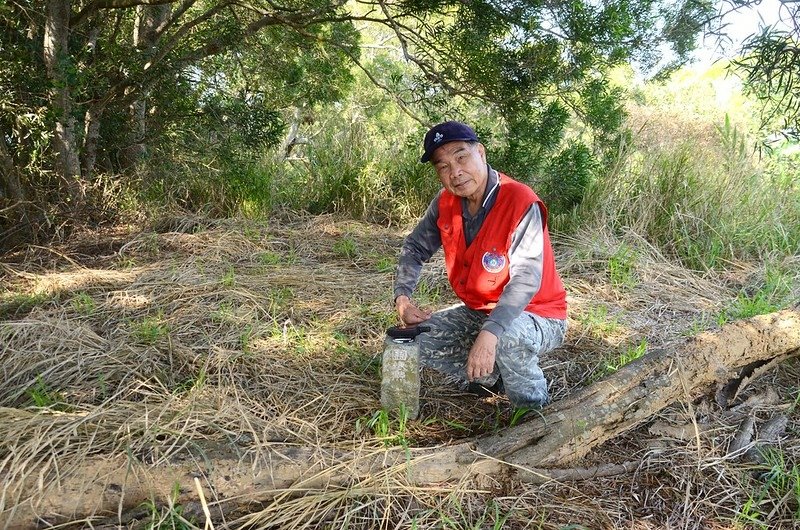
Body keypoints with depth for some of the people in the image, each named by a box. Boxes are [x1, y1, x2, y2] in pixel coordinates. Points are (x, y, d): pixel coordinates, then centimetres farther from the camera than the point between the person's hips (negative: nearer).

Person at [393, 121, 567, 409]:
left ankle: (532, 406, -7)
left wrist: (489, 333, -45)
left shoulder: (522, 204, -26)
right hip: (477, 312, 7)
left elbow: (525, 279, -34)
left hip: (537, 317, -7)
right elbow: (415, 247, 4)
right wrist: (402, 298, -13)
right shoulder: (445, 202, -6)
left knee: (504, 335, -39)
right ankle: (492, 377, 12)